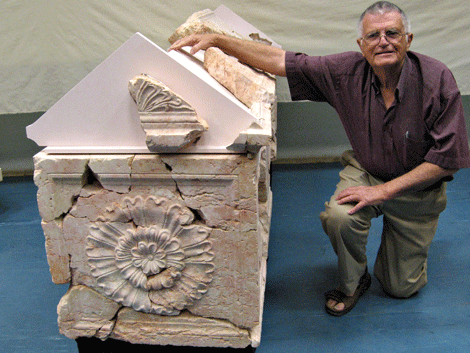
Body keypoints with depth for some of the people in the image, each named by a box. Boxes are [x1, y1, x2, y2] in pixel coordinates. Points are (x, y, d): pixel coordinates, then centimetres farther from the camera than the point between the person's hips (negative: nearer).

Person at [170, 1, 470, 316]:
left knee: (401, 287, 6)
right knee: (339, 217, -35)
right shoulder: (347, 71, -19)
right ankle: (353, 281, 0)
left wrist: (383, 190, -25)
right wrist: (216, 40, -25)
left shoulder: (437, 80, -24)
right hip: (365, 171, 1)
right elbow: (280, 61, -18)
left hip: (417, 187, 0)